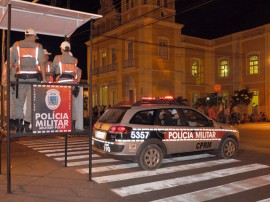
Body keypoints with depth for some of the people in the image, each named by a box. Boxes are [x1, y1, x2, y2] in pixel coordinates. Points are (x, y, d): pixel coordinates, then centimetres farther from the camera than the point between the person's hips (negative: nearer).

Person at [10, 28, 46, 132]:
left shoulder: (16, 45, 8)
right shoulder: (38, 46, 4)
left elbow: (11, 62, 5)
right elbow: (41, 63, -2)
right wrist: (44, 78, 0)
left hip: (21, 77, 1)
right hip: (34, 77, -1)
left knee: (19, 101, 11)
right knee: (31, 101, 3)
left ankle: (19, 122, 6)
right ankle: (27, 124, 2)